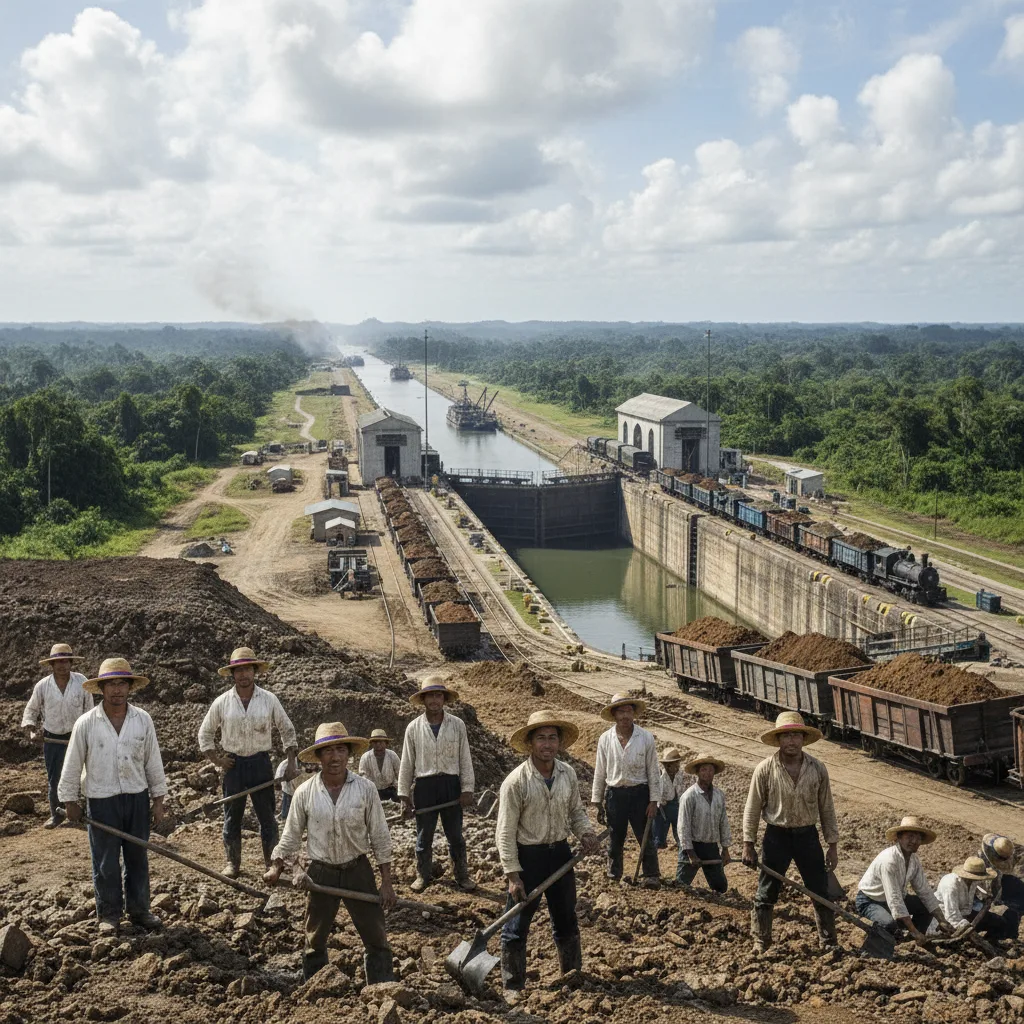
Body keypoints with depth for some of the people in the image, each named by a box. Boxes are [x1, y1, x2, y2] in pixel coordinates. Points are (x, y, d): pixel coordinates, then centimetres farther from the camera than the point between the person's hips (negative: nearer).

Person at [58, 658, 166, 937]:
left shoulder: (143, 720, -3)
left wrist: (158, 800, 4)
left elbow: (153, 762, 3)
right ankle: (109, 914, 21)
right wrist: (70, 802, 2)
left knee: (137, 858, 12)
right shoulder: (86, 724, -9)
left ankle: (139, 909, 25)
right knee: (106, 862, 7)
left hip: (137, 798, 2)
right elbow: (72, 765, -1)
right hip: (102, 801, -2)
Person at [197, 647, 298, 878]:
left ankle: (272, 862, 11)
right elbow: (205, 733, 11)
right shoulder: (222, 703, 0)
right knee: (232, 815, 6)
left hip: (261, 763, 0)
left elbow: (287, 730, 8)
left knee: (267, 815, 3)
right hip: (233, 764, 1)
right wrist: (216, 760, 1)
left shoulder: (269, 700, 0)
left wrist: (292, 763, 2)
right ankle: (232, 863, 17)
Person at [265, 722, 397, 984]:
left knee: (376, 937, 3)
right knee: (315, 940, 14)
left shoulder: (365, 789, -9)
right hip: (320, 873, 1)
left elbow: (380, 837, -3)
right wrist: (276, 868, -4)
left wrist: (386, 882, -3)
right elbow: (291, 836, 5)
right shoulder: (305, 792, -8)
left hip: (358, 871, -1)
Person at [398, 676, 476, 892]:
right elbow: (406, 764, 3)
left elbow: (465, 759, 2)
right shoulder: (414, 727, 0)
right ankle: (423, 875, 26)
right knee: (424, 835, 11)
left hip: (450, 785, 0)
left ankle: (462, 875, 22)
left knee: (455, 835, 9)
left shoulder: (457, 725, 0)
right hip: (424, 785, 0)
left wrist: (467, 789, -2)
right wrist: (404, 795, 2)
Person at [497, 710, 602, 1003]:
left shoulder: (568, 774, -4)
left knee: (566, 921, 18)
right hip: (527, 856, -5)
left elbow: (576, 811, 11)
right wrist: (513, 874, -16)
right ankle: (513, 986, 19)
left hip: (560, 852, 5)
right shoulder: (516, 781, -19)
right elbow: (505, 832, -15)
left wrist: (585, 833, -10)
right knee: (517, 926, 4)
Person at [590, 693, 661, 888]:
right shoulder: (605, 739, -1)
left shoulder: (646, 738, -5)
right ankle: (613, 877, 23)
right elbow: (600, 772, 6)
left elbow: (653, 771, -1)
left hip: (639, 793, -2)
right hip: (614, 793, 2)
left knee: (645, 837, 1)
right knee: (615, 839, 12)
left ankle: (652, 876, 10)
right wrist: (597, 800, 6)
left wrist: (653, 800, -4)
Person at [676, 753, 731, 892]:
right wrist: (691, 854, -16)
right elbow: (683, 827, -15)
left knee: (720, 886, 12)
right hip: (692, 846, -6)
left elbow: (724, 823, 10)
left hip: (712, 847, 6)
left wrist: (725, 849, 9)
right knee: (681, 885, -4)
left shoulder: (719, 795, 3)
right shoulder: (689, 796, -15)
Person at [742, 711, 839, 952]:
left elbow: (827, 809, 4)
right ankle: (760, 944, 16)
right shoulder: (765, 769, -9)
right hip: (777, 836, -2)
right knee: (766, 894, 4)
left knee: (821, 893, 6)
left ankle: (829, 943, 20)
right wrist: (748, 845, -4)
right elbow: (752, 809, -3)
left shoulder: (817, 769, -3)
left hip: (808, 835, 2)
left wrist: (833, 845, 4)